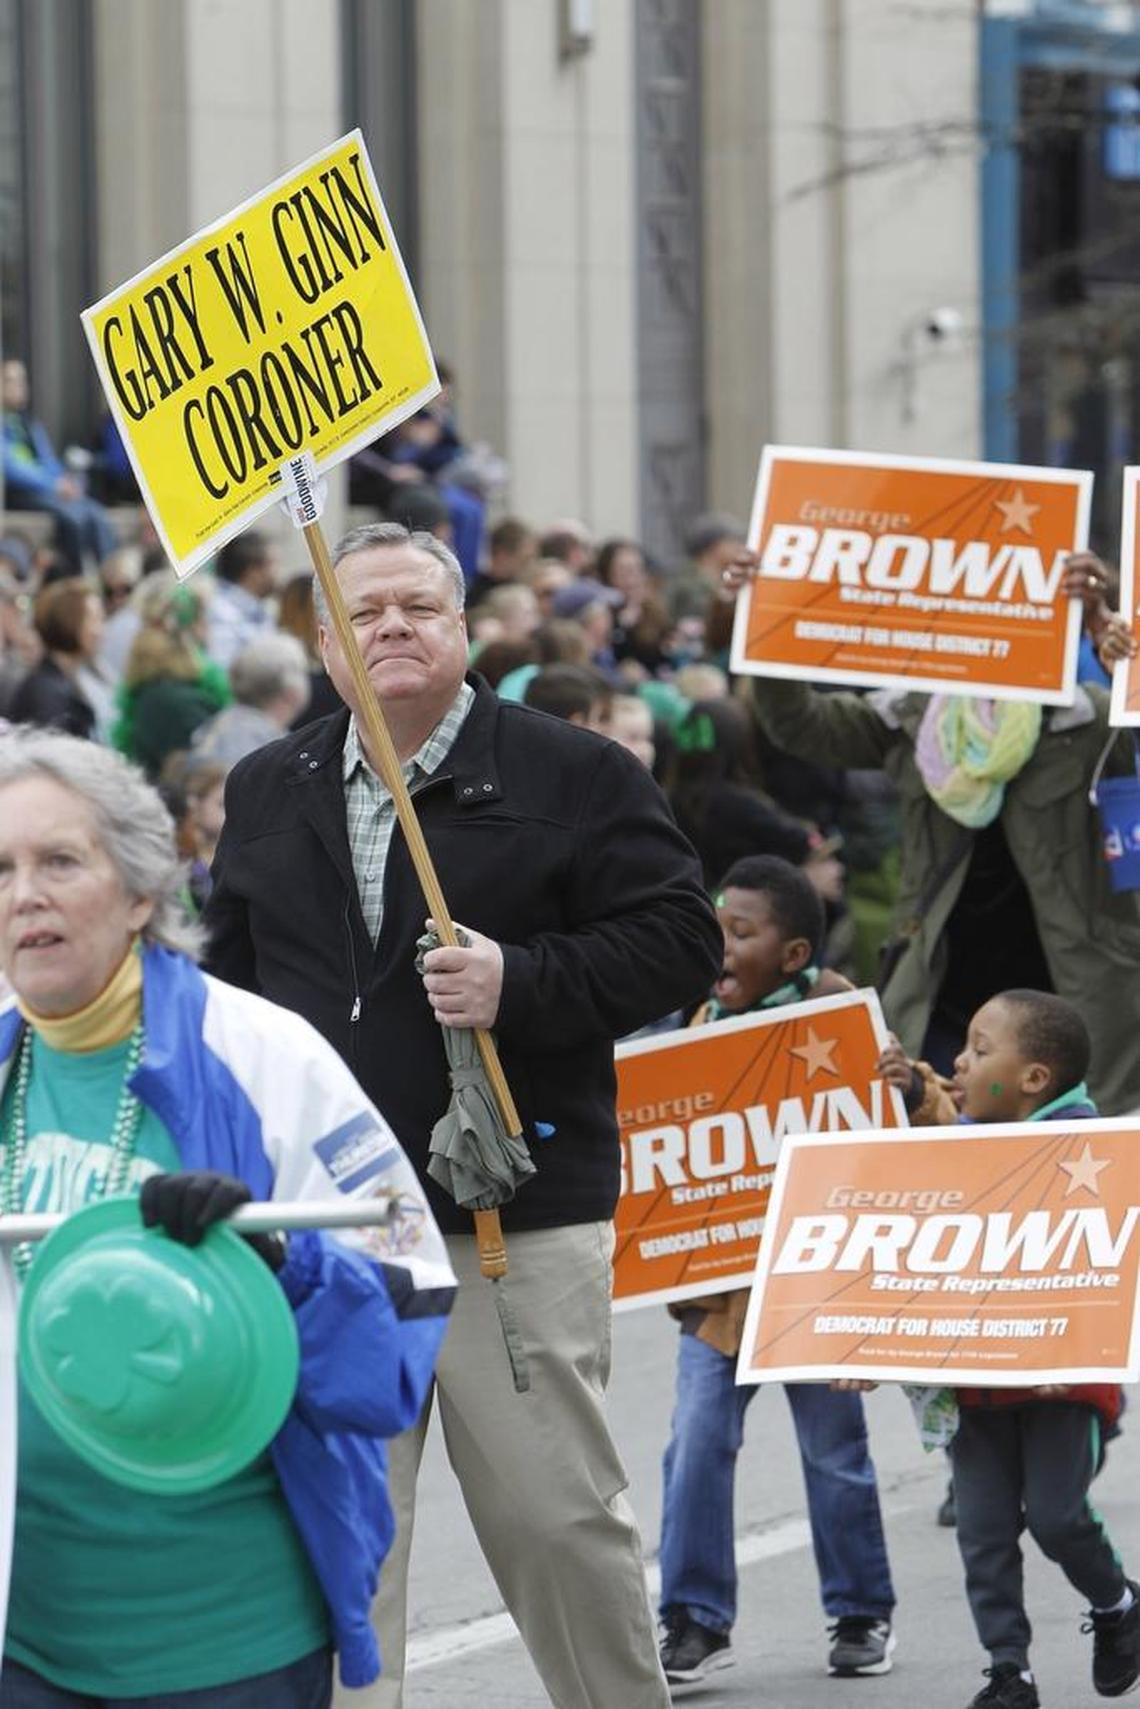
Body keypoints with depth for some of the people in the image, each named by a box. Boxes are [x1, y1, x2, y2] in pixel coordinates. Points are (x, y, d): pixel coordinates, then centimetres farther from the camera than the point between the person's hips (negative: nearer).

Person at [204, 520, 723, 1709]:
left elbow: (679, 940, -5)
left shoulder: (577, 777, 1)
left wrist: (521, 984, -19)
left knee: (558, 1515, 0)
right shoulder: (268, 793, 15)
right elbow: (230, 978, 21)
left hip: (521, 1217, -3)